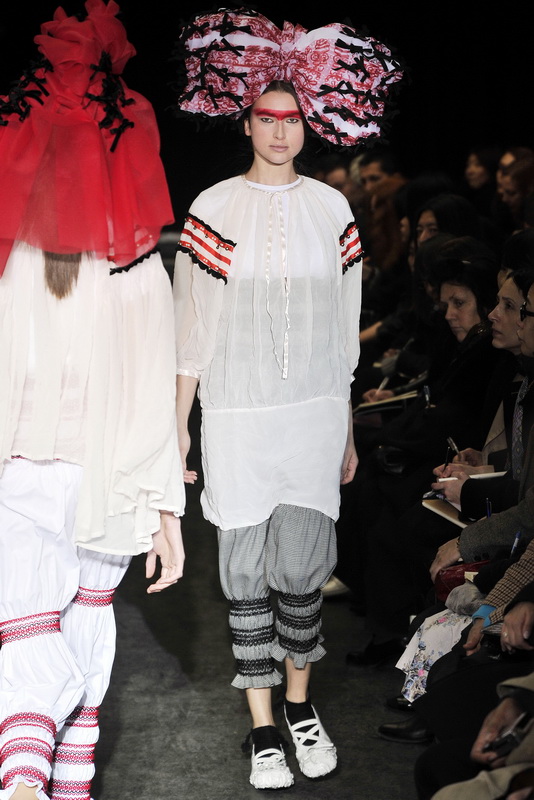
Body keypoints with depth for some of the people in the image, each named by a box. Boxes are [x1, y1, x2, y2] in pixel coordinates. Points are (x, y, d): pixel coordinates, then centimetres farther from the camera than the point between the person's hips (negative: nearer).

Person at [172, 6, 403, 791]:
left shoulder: (330, 207, 6)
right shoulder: (214, 210, -2)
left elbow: (342, 328, 10)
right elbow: (192, 329, -1)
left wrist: (347, 429, 12)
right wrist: (176, 429, -4)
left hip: (314, 414, 2)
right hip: (238, 417, -2)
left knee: (303, 568, 0)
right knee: (247, 572, 2)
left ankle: (302, 704, 22)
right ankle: (263, 728, 14)